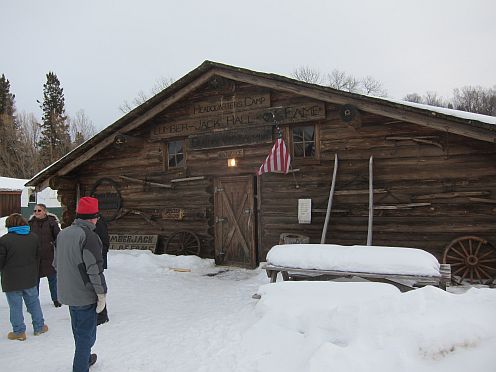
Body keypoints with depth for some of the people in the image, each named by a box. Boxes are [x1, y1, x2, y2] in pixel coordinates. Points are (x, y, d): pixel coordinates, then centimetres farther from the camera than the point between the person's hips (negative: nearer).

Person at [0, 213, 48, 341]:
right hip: (30, 278, 4)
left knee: (15, 306, 8)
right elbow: (38, 257, 9)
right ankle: (39, 327, 25)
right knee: (33, 302, 17)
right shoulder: (33, 237, 2)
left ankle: (19, 332, 17)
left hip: (12, 281, -4)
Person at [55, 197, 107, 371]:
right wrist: (101, 293, -14)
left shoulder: (62, 234, 4)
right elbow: (94, 269, -23)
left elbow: (57, 263, 14)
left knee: (78, 330, 25)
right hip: (85, 295, -8)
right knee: (86, 334, 6)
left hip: (67, 293, 9)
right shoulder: (89, 236, -22)